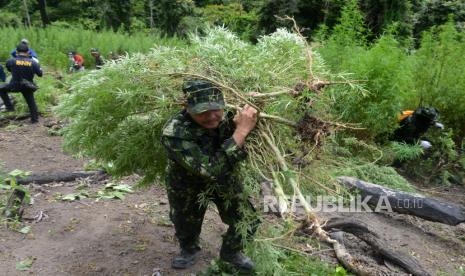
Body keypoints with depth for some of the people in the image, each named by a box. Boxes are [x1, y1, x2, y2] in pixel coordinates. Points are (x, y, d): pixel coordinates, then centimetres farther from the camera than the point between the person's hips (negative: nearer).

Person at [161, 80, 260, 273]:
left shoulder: (224, 116, -24)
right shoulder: (174, 133, -39)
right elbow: (211, 170, -48)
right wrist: (241, 131, -50)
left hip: (223, 177, 3)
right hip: (187, 184, -2)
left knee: (247, 221, 1)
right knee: (186, 225, 20)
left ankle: (230, 252, 35)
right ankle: (189, 250, 57)